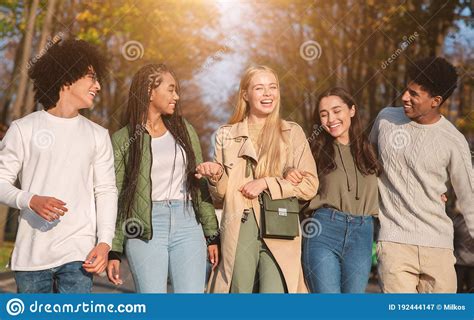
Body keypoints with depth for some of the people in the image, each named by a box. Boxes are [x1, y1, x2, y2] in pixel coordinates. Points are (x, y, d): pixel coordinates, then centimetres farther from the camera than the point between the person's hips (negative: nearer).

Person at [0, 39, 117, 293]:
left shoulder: (97, 135, 10)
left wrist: (105, 242, -6)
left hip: (78, 253, 1)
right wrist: (31, 201, -18)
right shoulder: (24, 129, 3)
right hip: (31, 253, -1)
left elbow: (106, 191, 7)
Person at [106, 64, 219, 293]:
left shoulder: (184, 130, 12)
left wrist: (212, 235, 9)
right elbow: (114, 198, 2)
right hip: (145, 231, -3)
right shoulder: (123, 140, 2)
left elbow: (200, 185, 13)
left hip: (187, 225, 3)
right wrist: (113, 251, -2)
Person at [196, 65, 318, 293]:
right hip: (239, 230, 2)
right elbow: (220, 194, 13)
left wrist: (266, 183, -9)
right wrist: (216, 176, -9)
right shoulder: (226, 135, 10)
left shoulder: (292, 133, 6)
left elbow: (309, 185, 0)